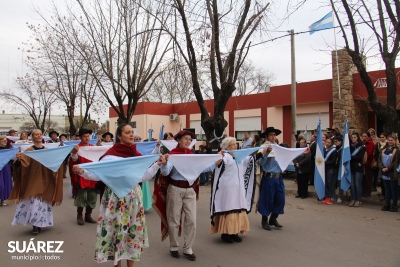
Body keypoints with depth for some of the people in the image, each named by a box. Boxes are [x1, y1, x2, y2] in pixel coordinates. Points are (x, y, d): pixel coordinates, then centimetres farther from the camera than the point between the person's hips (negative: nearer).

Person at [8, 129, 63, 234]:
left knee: (44, 202, 8)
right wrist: (18, 159, -38)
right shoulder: (29, 150, -3)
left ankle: (40, 223, 21)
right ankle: (36, 225, 4)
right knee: (34, 202, -8)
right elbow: (23, 163, -16)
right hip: (33, 181, -4)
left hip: (45, 180, 4)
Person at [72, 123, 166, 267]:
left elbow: (144, 176, 7)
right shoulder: (111, 154, -8)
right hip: (116, 196, -5)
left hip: (134, 196, 5)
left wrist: (157, 164, 0)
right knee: (117, 228, 2)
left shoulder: (137, 154, 8)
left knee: (134, 229, 10)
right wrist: (82, 171, -27)